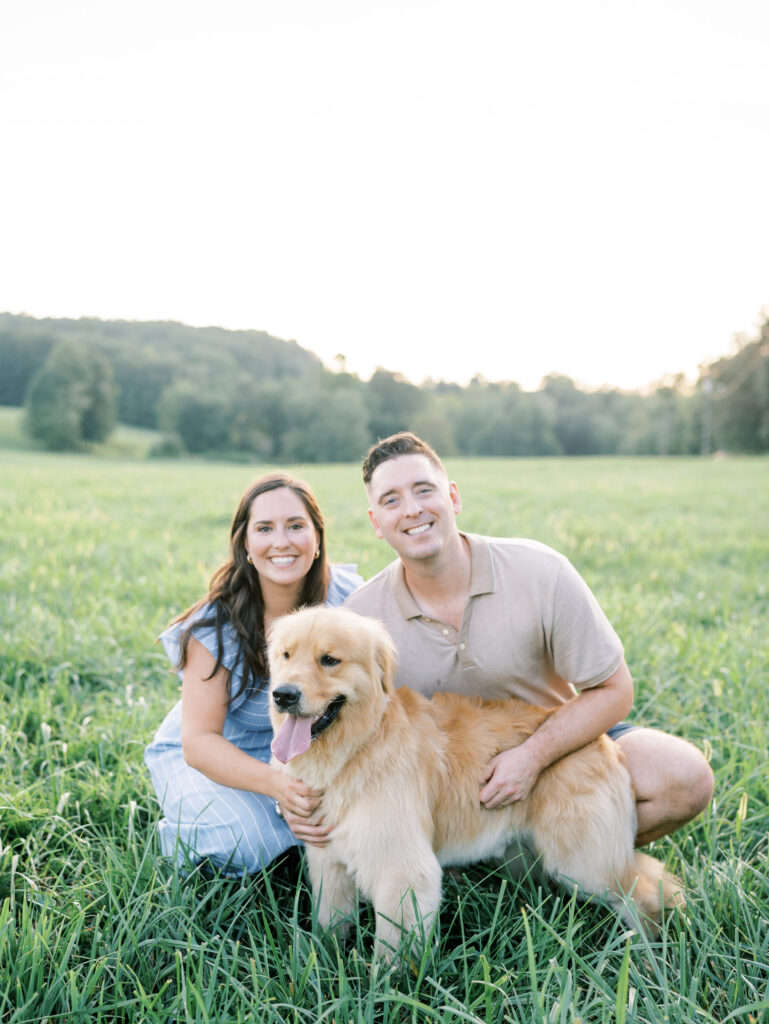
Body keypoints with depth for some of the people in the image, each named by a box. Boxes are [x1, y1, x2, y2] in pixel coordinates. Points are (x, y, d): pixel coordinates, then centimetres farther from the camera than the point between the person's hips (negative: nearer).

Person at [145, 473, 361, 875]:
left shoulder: (350, 599, -16)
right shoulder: (217, 624, -22)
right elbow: (198, 741, -23)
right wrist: (278, 784, -41)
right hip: (218, 756, -2)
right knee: (243, 846, -30)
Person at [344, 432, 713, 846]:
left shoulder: (541, 574, -19)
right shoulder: (361, 615, -15)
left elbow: (612, 690, -13)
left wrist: (533, 756, -26)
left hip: (557, 746, 0)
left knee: (684, 779, -24)